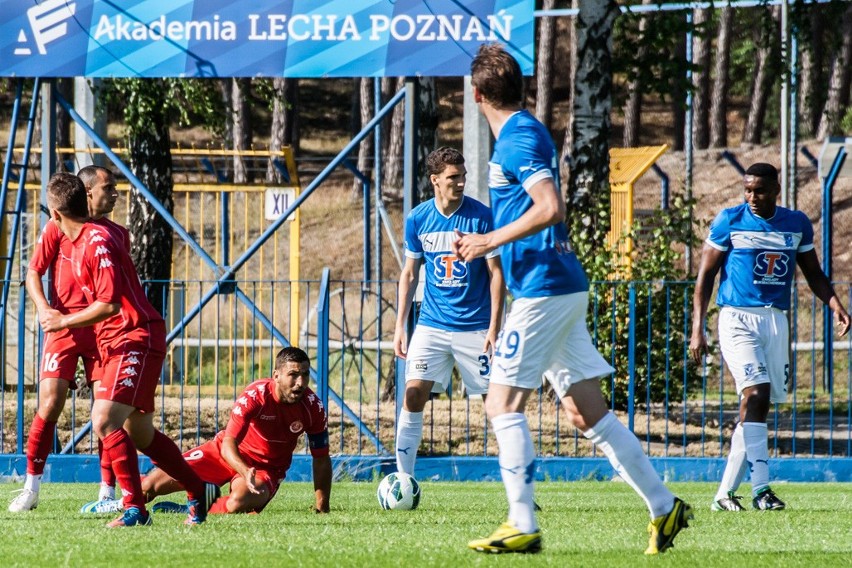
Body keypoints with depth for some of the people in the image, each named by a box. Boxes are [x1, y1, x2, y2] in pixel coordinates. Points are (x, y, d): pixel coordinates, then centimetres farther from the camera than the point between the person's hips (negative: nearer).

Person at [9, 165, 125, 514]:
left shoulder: (118, 234, 11)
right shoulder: (57, 229, 1)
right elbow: (33, 273, 1)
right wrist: (44, 309, -15)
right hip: (64, 325, -3)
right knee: (51, 404, -8)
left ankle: (108, 492, 0)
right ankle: (31, 488, 2)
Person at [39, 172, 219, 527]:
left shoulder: (97, 241, -17)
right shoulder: (78, 243, 12)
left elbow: (109, 304, -22)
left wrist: (64, 321, -14)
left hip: (136, 340, -10)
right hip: (116, 343, 10)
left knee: (104, 421, -22)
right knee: (139, 434, 15)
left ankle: (135, 508, -21)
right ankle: (199, 491, 28)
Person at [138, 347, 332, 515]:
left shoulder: (313, 407, -18)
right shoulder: (254, 396, -27)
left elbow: (321, 459, -6)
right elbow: (228, 446, -32)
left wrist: (322, 509, -9)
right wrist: (246, 473, -52)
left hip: (267, 468, 1)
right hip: (226, 454, -1)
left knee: (238, 504, -35)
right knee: (149, 486, -9)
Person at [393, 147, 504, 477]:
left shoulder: (481, 217, -7)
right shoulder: (418, 219, 1)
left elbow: (496, 273, -4)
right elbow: (410, 273, 10)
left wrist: (494, 326, -10)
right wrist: (400, 326, 5)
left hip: (475, 327, -2)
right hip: (432, 324, 2)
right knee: (414, 395, -10)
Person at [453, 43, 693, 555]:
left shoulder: (518, 139, -13)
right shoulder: (526, 133, 16)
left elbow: (551, 208, -25)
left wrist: (491, 241, -17)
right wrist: (488, 243, 26)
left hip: (543, 289, -9)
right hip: (564, 287, 9)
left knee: (504, 404, -6)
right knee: (587, 412, 9)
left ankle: (523, 527, -7)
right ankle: (664, 507, 8)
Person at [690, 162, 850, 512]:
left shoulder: (797, 224, 8)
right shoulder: (730, 221, -2)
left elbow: (814, 273, 17)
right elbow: (705, 276, 1)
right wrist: (697, 329, -6)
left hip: (775, 321, 5)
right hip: (737, 319, -4)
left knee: (758, 405, 3)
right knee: (756, 394, -20)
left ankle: (725, 493, 10)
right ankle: (760, 489, -24)